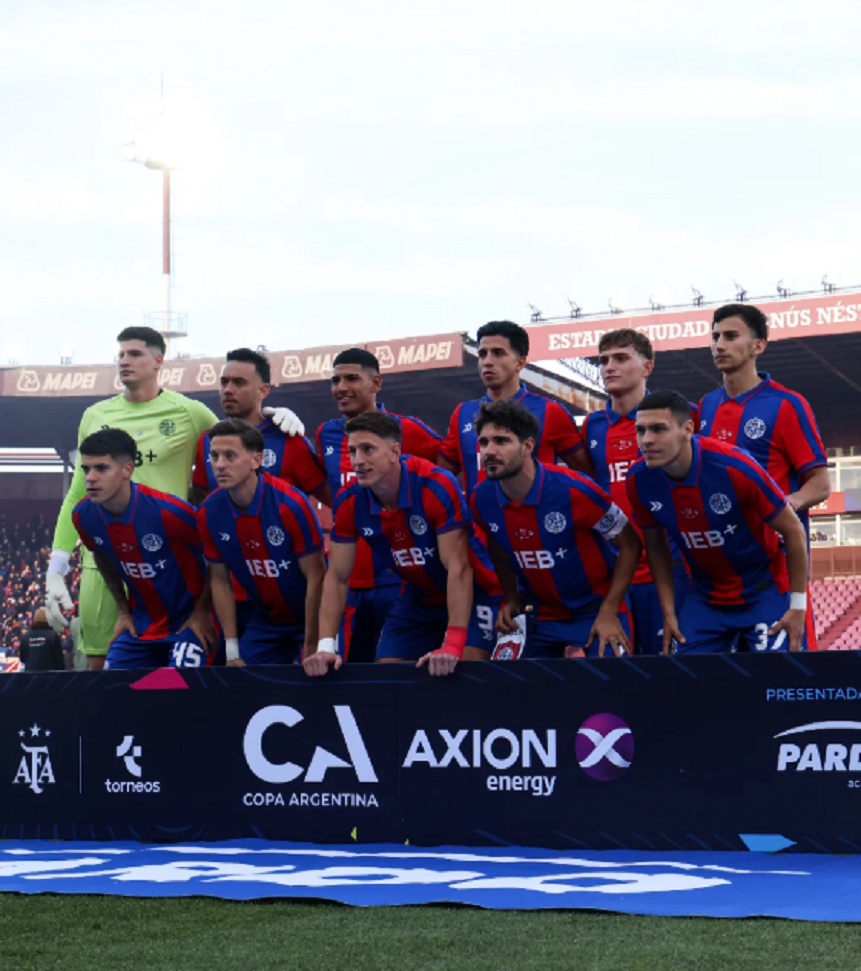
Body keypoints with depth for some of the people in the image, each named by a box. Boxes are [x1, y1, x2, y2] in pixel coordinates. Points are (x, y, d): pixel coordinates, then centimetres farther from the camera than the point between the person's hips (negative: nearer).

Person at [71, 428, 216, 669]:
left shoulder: (169, 511, -26)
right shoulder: (83, 516, -10)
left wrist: (202, 611, -9)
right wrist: (123, 611, 12)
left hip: (189, 622, -5)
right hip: (140, 623, 5)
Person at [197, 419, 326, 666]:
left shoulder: (290, 504, -24)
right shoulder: (208, 513, -10)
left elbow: (316, 578, -18)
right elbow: (220, 580, 1)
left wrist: (311, 649, -17)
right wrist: (232, 652, -2)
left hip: (310, 618, -4)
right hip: (263, 623, 4)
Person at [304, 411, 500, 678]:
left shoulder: (436, 487, -28)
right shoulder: (348, 502, -13)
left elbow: (458, 568, -29)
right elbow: (337, 578, -7)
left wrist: (452, 645, -36)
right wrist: (325, 647, -18)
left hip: (473, 594, -5)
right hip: (417, 601, 5)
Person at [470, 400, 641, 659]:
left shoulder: (574, 490, -22)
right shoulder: (482, 501, -8)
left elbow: (630, 544, -12)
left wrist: (609, 613, -15)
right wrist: (510, 599, 5)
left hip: (595, 615, -4)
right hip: (542, 617, 4)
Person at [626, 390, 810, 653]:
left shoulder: (734, 467, -27)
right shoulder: (638, 481, -14)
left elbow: (793, 530, -16)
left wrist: (798, 607, -13)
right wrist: (668, 612, 2)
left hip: (765, 594, -4)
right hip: (705, 599, 4)